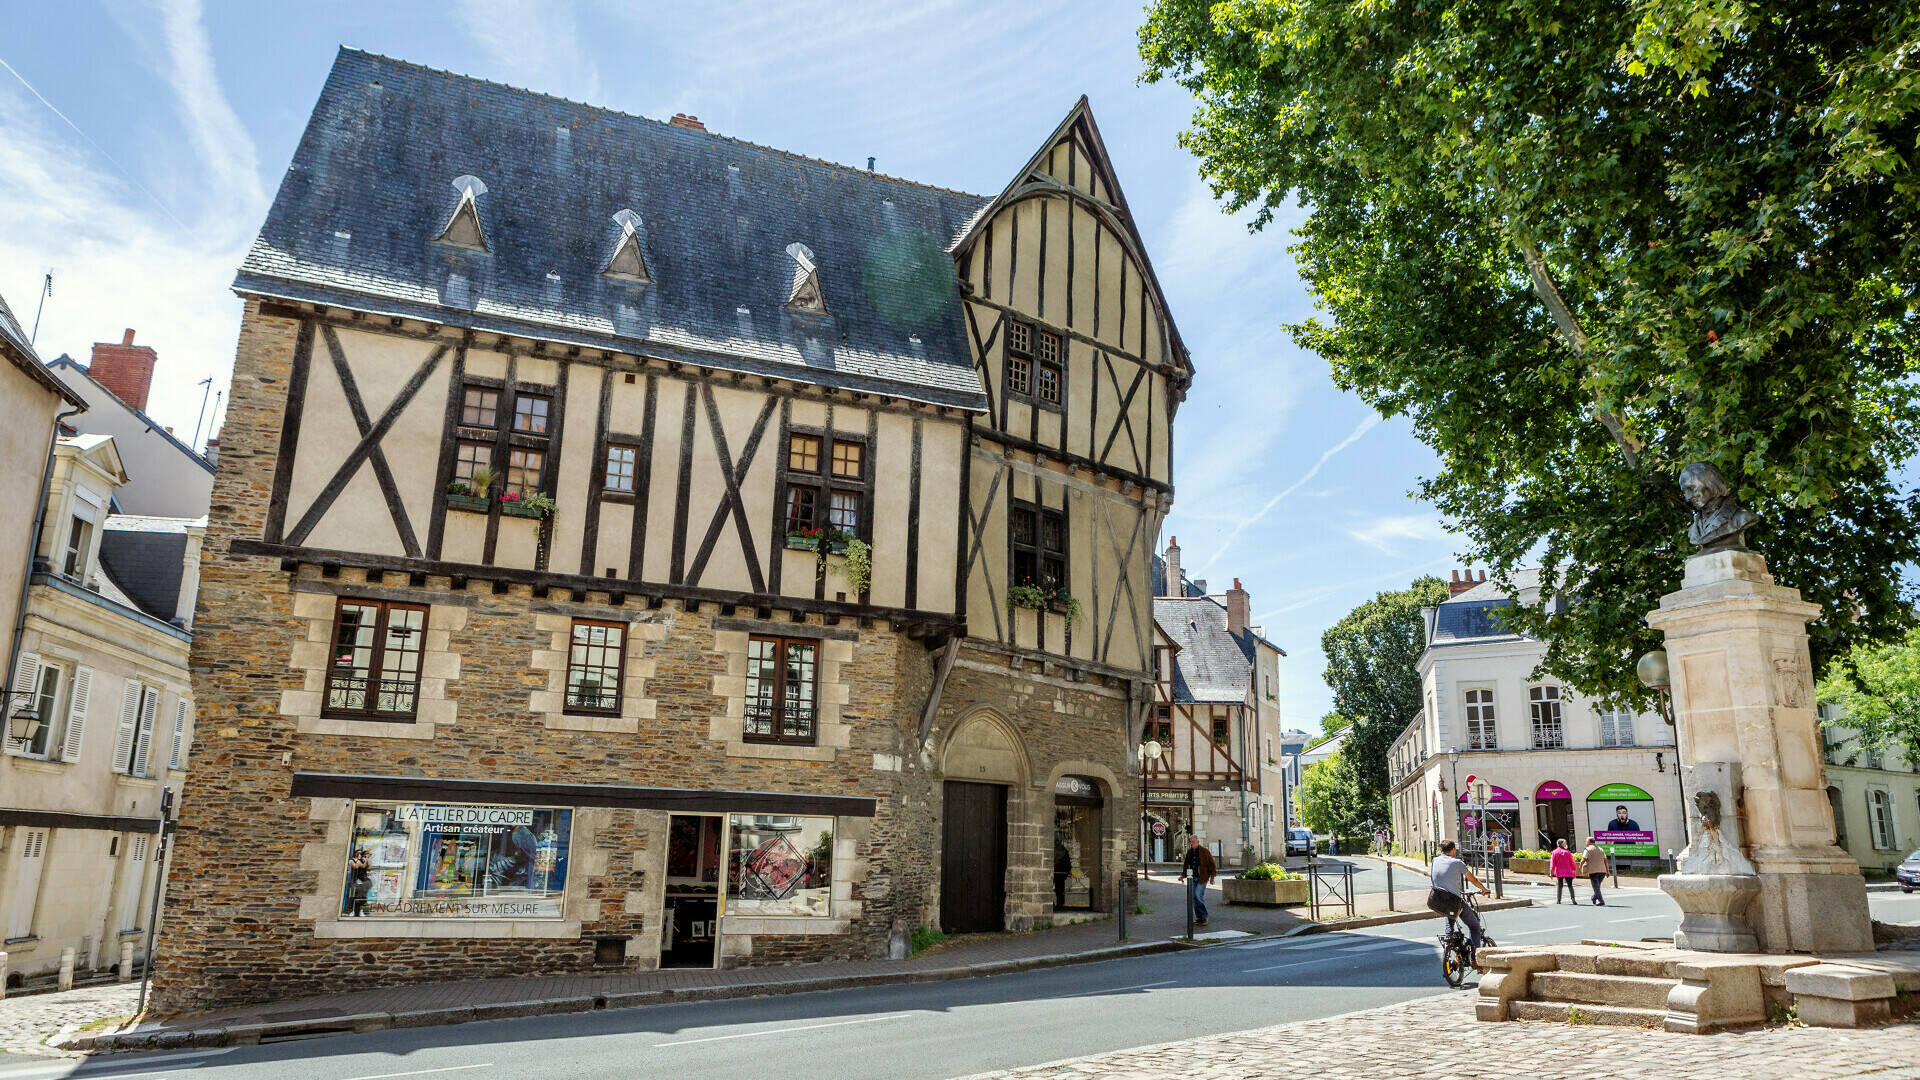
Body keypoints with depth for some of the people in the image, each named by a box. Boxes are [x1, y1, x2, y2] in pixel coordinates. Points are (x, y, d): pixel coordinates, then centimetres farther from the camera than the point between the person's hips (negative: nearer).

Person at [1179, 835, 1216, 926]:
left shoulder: (1204, 851, -6)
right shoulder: (1189, 852, 10)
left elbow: (1211, 864, -4)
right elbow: (1186, 864, 19)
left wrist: (1211, 877, -8)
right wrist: (1183, 875, 9)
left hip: (1202, 878, -6)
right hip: (1192, 878, 6)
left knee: (1199, 896, -15)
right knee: (1194, 897, 5)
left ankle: (1204, 916, 0)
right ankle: (1199, 918, 13)